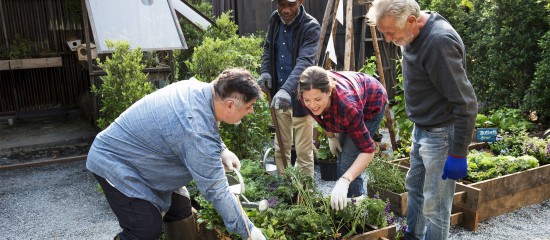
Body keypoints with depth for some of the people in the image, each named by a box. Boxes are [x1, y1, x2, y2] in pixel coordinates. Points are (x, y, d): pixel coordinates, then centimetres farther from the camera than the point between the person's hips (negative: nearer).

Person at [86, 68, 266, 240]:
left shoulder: (198, 88, -10)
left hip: (132, 151, 9)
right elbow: (215, 189, -30)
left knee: (179, 209, 9)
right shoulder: (198, 133, -36)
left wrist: (221, 150, -3)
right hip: (114, 161, -9)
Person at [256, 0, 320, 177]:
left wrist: (287, 89, -46)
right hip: (279, 95, 6)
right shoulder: (274, 20, 3)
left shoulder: (311, 26, -17)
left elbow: (304, 62, -30)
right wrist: (265, 71, -2)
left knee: (303, 152, 2)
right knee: (281, 147, 18)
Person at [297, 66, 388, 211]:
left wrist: (344, 182, -50)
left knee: (348, 160, -15)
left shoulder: (347, 106, -46)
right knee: (341, 155, 14)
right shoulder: (308, 95, -32)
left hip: (371, 105, -6)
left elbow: (368, 151, -41)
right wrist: (331, 136, -2)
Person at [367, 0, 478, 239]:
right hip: (421, 128, 9)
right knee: (414, 187, 23)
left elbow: (465, 103, -25)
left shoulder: (440, 41, -28)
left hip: (441, 134, -9)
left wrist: (458, 154, -21)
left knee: (434, 205, 0)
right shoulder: (413, 35, 0)